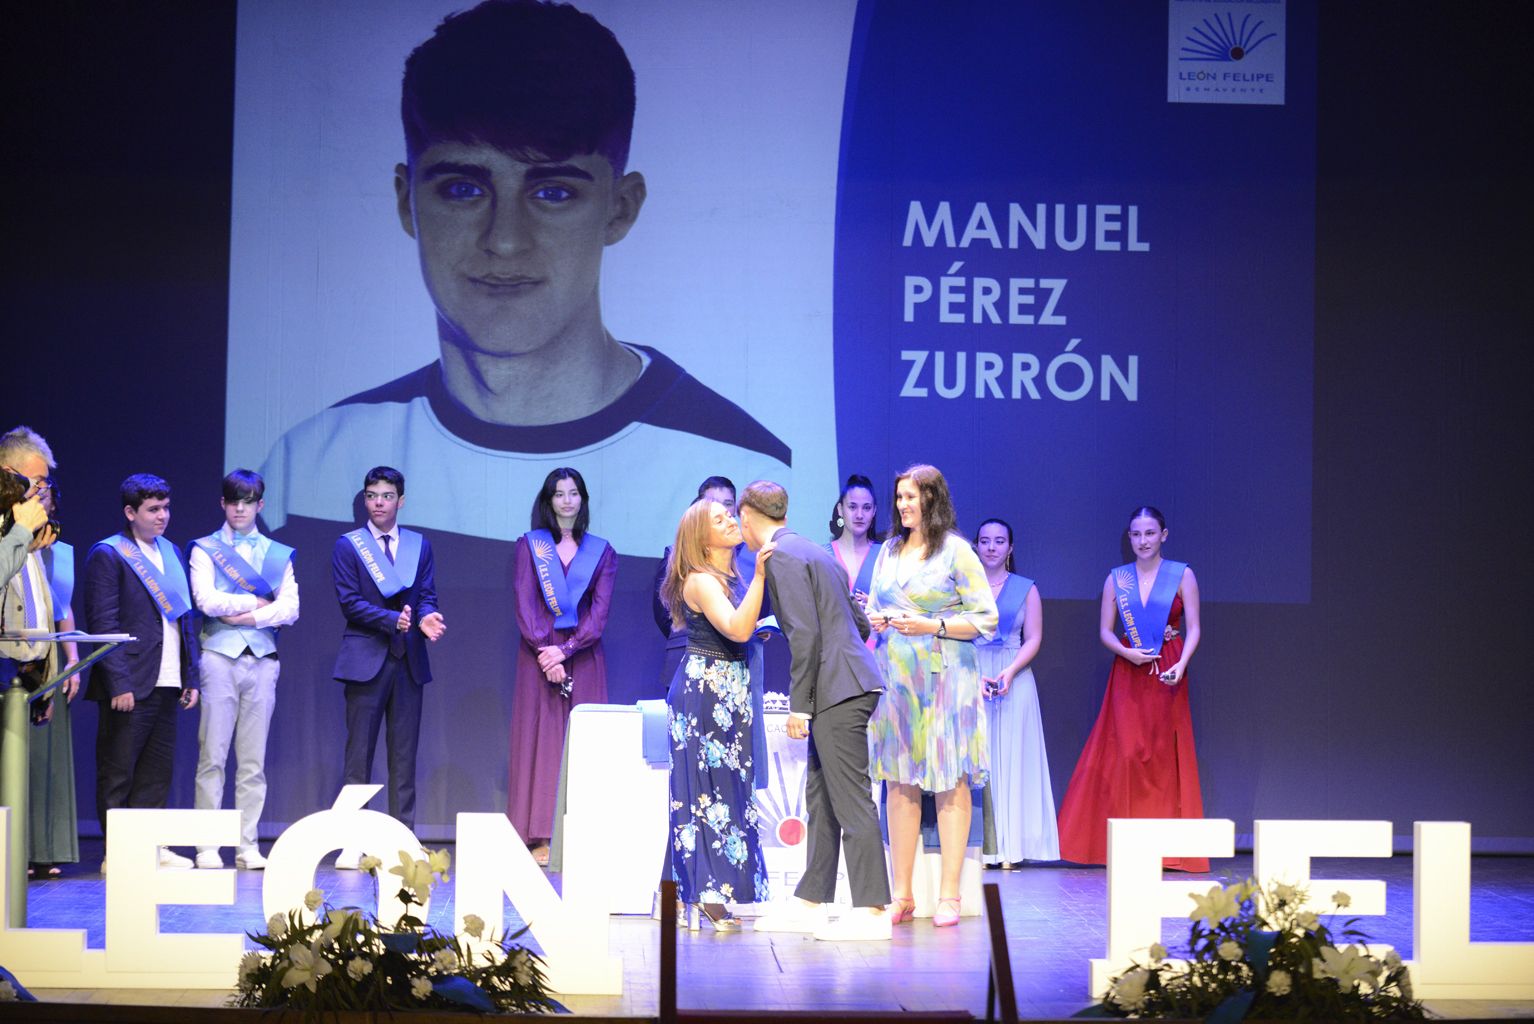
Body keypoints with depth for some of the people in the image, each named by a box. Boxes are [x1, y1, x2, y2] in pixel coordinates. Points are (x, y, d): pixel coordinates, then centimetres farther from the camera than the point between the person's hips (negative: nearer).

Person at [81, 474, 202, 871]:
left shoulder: (172, 553, 17)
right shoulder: (107, 555, -5)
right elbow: (102, 623, -11)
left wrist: (191, 677, 12)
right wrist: (119, 684, -17)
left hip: (166, 684, 7)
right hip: (129, 685, -7)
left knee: (157, 771, 9)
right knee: (117, 774, -1)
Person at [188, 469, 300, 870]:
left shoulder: (279, 554, 15)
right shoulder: (204, 549, 8)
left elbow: (290, 609, 2)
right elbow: (206, 601, -8)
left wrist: (246, 616, -9)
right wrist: (256, 601, -3)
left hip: (262, 659, 2)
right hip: (219, 656, -2)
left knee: (253, 761, 3)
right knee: (212, 755, -5)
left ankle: (248, 847, 4)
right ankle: (207, 847, -3)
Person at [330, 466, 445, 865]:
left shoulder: (420, 546, 13)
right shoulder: (347, 546, 4)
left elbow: (427, 597, 7)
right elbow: (350, 602, -6)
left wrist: (426, 618, -16)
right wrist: (393, 620, -19)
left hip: (408, 660, 3)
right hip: (366, 660, -3)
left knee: (405, 755, 4)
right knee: (359, 753, -2)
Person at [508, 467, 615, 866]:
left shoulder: (601, 551, 10)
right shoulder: (529, 545, 8)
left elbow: (600, 610, 0)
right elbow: (524, 605, -1)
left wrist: (566, 650, -13)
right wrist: (546, 653, -13)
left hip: (584, 656, 1)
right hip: (539, 654, -1)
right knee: (541, 738, -5)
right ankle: (541, 839, -6)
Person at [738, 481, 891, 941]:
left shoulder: (781, 556, -9)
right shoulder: (814, 551, 20)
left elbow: (805, 633, -18)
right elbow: (861, 624, 22)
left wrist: (799, 704, -15)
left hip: (837, 691, -10)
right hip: (845, 688, 10)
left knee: (851, 799, -9)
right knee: (820, 798, 13)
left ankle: (871, 910, -9)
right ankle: (809, 904, 18)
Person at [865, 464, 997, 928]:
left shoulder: (957, 551, -2)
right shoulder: (889, 551, 14)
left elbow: (985, 619, -5)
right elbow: (875, 607, 24)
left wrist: (932, 626, -14)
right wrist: (877, 620, 1)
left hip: (944, 676, -5)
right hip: (895, 676, 5)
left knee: (951, 783, -4)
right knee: (899, 782, 2)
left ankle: (949, 896, -2)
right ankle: (902, 895, 6)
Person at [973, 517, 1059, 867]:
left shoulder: (1026, 589, 9)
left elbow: (1033, 639, 4)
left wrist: (1010, 672, -12)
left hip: (1014, 680, 0)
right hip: (969, 679, 0)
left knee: (1010, 758, -3)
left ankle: (1009, 849, -3)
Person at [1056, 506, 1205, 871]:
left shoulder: (1183, 575, 3)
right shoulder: (1116, 579, 8)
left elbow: (1193, 629, -2)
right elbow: (1104, 630, 6)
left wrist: (1181, 665, -17)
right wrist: (1127, 652, -13)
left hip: (1167, 676, -1)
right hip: (1128, 674, 1)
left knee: (1164, 756, -2)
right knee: (1126, 754, -4)